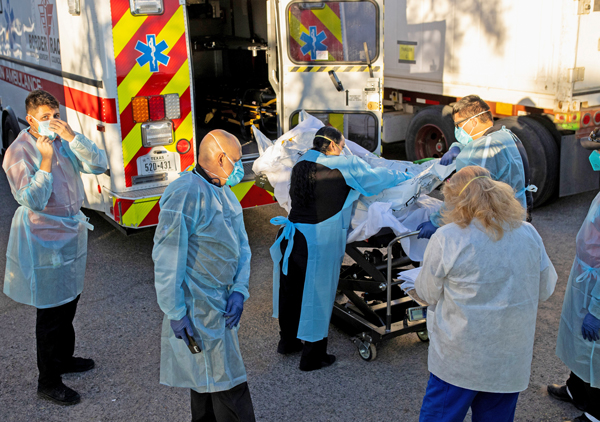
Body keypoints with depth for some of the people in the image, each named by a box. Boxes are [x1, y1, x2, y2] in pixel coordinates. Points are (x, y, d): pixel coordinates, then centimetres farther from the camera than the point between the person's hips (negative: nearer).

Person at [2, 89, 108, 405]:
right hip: (44, 242, -7)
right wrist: (46, 163, -27)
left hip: (72, 234, 7)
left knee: (69, 302, 21)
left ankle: (64, 358, 41)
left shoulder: (64, 142, 3)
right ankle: (48, 382, 15)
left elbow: (98, 165, -9)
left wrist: (72, 137, -18)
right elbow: (33, 200, -24)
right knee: (51, 313, 1)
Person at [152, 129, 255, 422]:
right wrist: (176, 313, -20)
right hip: (199, 311, -9)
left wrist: (239, 289, -3)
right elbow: (167, 259, -22)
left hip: (221, 305, 9)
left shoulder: (224, 193, 10)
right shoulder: (186, 193, -20)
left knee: (206, 378, 22)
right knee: (229, 386, -1)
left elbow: (241, 245, 11)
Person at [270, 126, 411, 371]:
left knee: (290, 290, 19)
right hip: (319, 241, -6)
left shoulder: (301, 165, 9)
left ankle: (288, 341, 40)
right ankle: (312, 357, 18)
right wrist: (402, 176, 25)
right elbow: (376, 179, 5)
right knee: (316, 294, 6)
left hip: (293, 235, 6)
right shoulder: (346, 166, -6)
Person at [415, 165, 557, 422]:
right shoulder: (529, 234, -3)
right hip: (513, 359, 4)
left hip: (460, 359, -4)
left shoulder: (446, 239, -16)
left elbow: (428, 294, -5)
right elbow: (544, 290, 8)